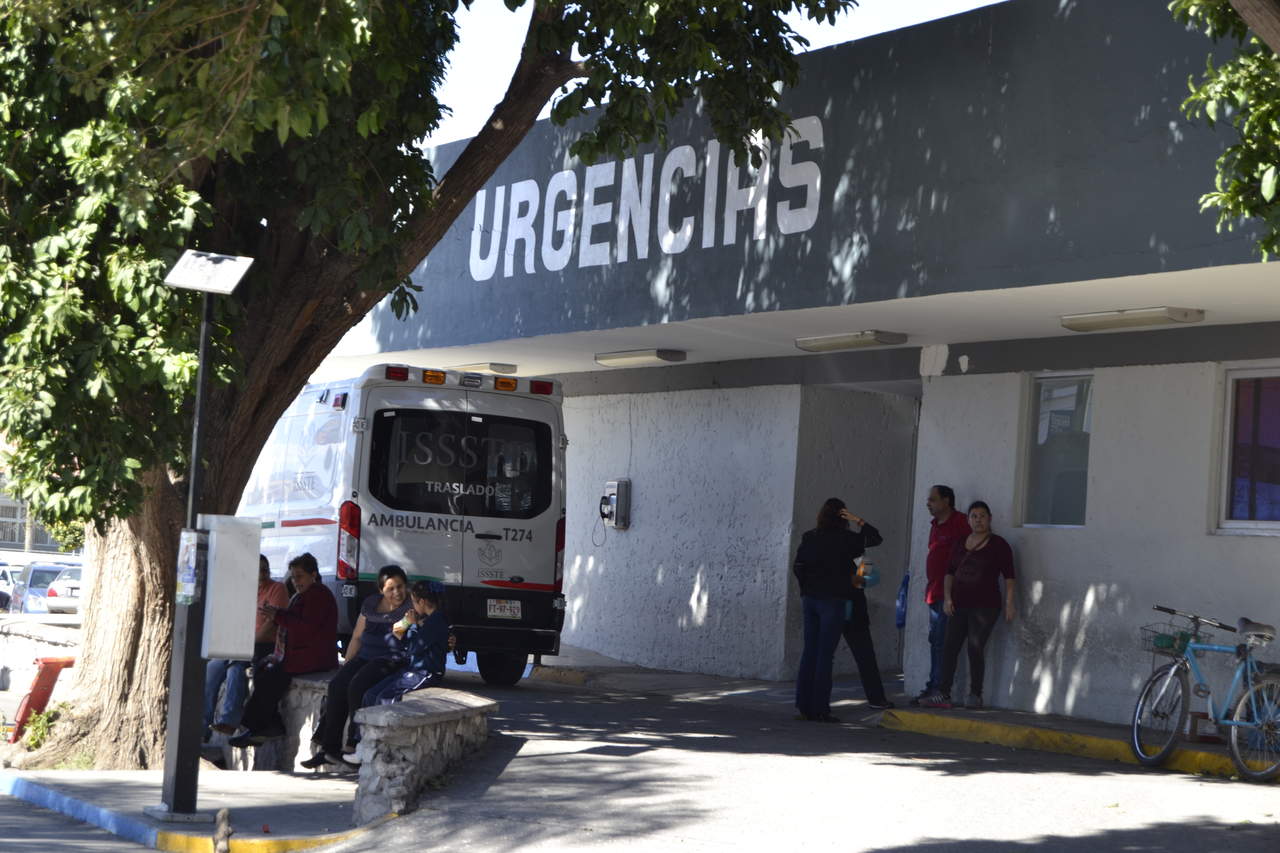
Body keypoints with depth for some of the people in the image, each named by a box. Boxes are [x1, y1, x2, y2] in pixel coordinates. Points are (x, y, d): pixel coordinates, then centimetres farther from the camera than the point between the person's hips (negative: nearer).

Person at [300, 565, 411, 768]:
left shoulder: (410, 607, -2)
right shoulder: (370, 604, 16)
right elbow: (357, 637, 20)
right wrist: (347, 665, 11)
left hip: (390, 660, -6)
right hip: (365, 657, 6)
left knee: (357, 686, -29)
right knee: (337, 685, -19)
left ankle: (353, 745, -21)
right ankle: (329, 747, -17)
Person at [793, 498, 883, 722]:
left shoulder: (809, 537, 5)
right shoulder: (844, 539, -8)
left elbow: (798, 567, 6)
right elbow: (875, 539, -2)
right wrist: (859, 521, -1)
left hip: (810, 599, 5)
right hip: (832, 600, -5)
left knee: (809, 653, 9)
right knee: (825, 655, -2)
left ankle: (803, 706, 10)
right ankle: (820, 709, -2)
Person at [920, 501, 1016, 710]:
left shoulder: (998, 545, -2)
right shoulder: (960, 544, 12)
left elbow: (1009, 577, -3)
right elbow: (950, 573, 16)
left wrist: (1009, 604, -9)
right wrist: (947, 597, 4)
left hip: (984, 606, -5)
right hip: (959, 606, 5)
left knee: (975, 648, -8)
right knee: (950, 648, -1)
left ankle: (975, 695, 3)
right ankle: (943, 694, 0)